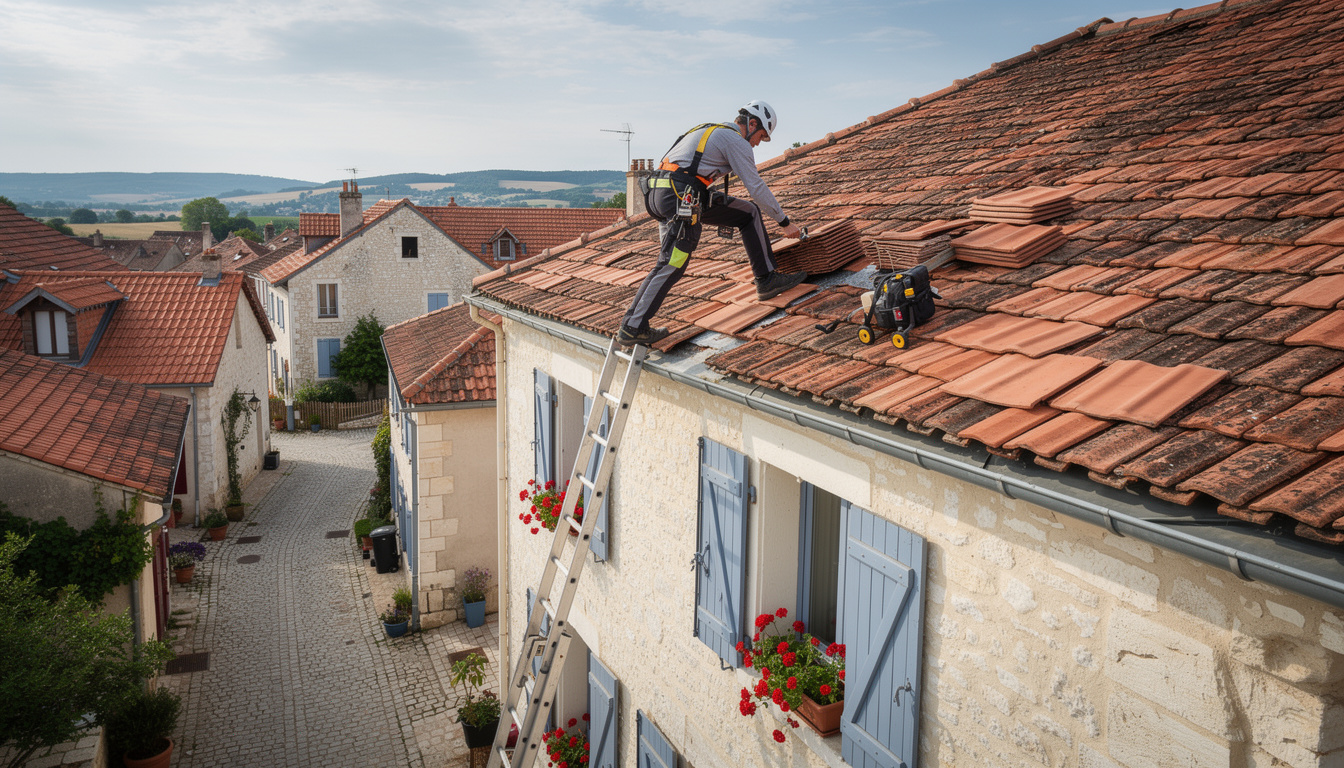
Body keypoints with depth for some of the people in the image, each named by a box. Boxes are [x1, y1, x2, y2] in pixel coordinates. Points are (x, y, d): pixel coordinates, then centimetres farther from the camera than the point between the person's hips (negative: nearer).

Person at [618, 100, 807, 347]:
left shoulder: (707, 131, 28)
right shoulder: (737, 141, 0)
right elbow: (757, 189, -3)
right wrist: (785, 223, 6)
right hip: (681, 196, -10)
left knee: (749, 213, 15)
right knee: (671, 265, -10)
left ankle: (767, 279, 14)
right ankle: (632, 329, -12)